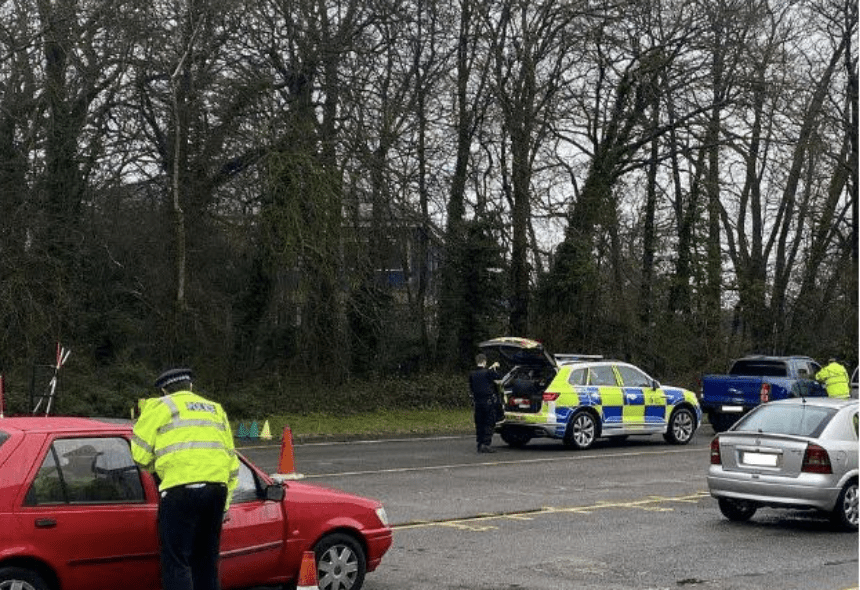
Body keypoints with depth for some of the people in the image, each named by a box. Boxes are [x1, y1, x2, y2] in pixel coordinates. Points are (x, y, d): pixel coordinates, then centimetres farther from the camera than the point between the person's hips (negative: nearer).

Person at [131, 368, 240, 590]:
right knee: (207, 561, 17)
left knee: (176, 563, -3)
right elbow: (232, 461, 25)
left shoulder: (160, 406, 9)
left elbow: (140, 453, 4)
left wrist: (154, 468, 26)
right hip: (217, 488, 6)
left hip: (182, 490, -6)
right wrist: (224, 504, 28)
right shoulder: (216, 409, 26)